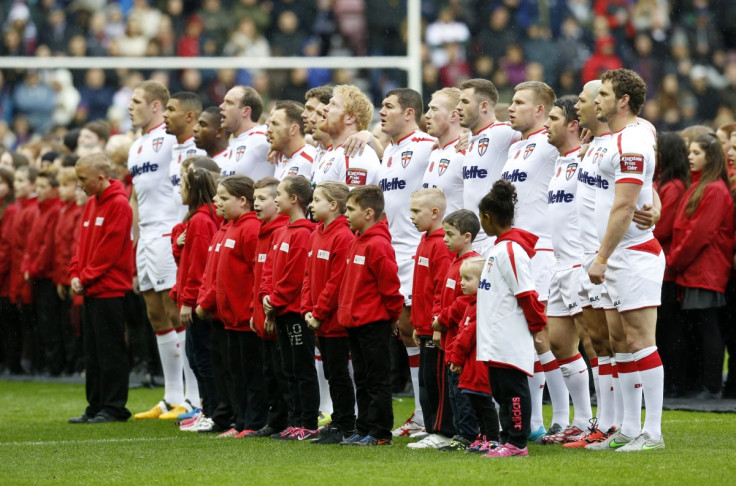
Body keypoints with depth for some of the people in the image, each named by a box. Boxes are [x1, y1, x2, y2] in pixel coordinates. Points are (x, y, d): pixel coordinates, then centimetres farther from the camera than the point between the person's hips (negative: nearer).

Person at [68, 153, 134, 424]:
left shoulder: (119, 205, -12)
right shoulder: (91, 205, 15)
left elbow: (109, 249, -16)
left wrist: (85, 278, -13)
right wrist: (76, 274, 3)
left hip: (110, 289, -9)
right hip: (90, 290, 9)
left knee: (110, 350, -5)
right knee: (93, 352, 10)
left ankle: (114, 408, -1)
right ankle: (96, 408, 15)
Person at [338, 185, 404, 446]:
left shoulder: (378, 245, -17)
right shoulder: (357, 242, 13)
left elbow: (390, 284, -17)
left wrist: (392, 314, -7)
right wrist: (345, 311, 16)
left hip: (374, 323, -10)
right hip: (354, 323, 10)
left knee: (377, 381, -3)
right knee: (362, 381, 14)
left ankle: (379, 432, 1)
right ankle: (363, 430, 19)